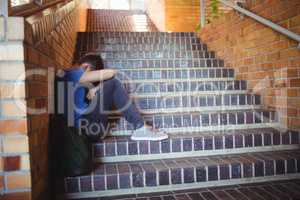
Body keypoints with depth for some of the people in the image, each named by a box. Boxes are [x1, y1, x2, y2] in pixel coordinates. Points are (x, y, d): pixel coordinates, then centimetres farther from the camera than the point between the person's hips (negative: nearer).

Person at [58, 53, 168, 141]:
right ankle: (140, 128, -12)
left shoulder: (67, 75, 19)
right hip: (84, 125, -10)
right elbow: (111, 72, -12)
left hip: (84, 124, 10)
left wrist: (95, 88, 3)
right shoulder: (73, 73, -10)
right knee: (112, 83, -12)